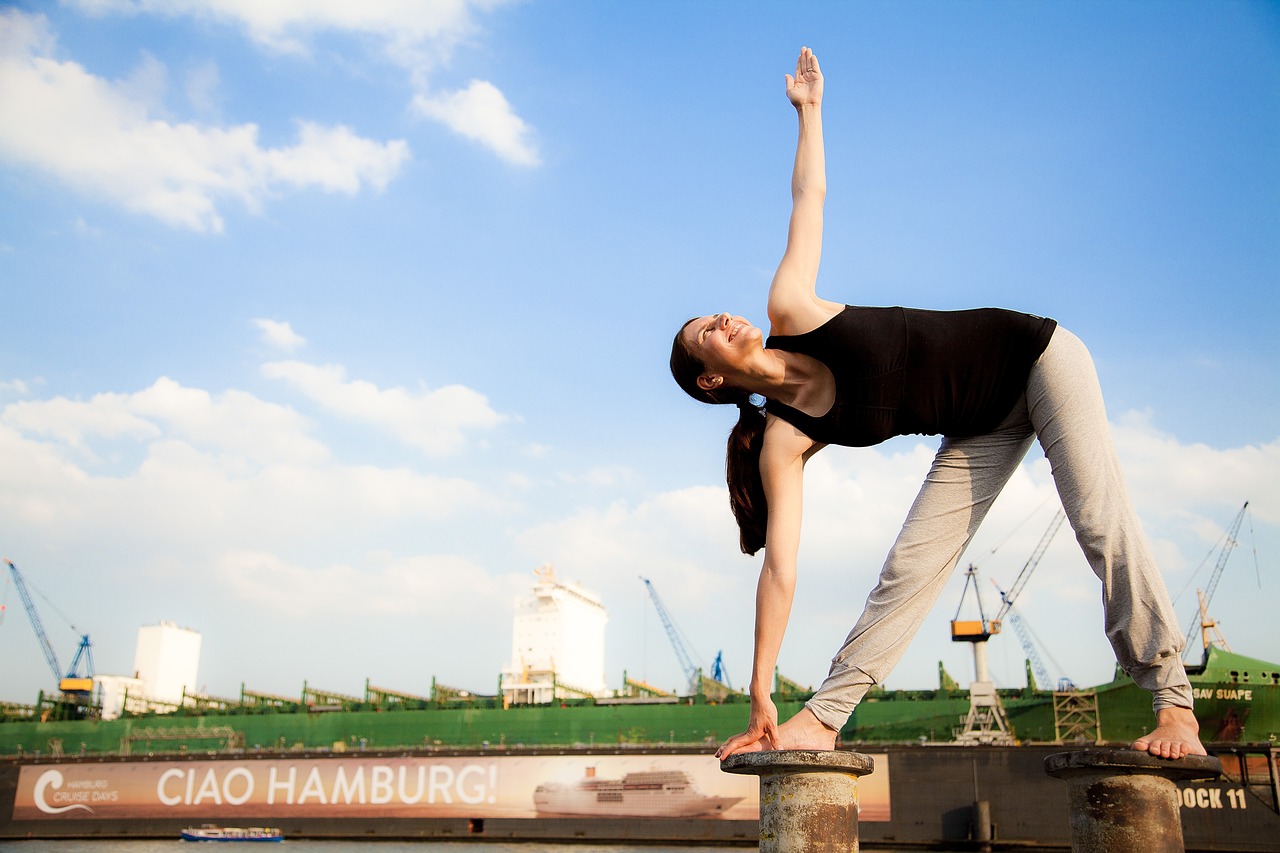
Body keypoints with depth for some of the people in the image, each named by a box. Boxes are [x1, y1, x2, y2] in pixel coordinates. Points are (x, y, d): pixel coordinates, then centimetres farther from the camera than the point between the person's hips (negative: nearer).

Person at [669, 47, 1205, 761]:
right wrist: (761, 700, -19)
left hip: (1035, 354, -1)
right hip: (982, 431, 1)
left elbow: (809, 198, 1)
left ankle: (1174, 701, -4)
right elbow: (780, 569, -17)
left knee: (1100, 521, -14)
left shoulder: (789, 310, -14)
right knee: (913, 563, -10)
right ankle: (821, 720, 0)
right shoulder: (782, 445, -14)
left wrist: (809, 109, 3)